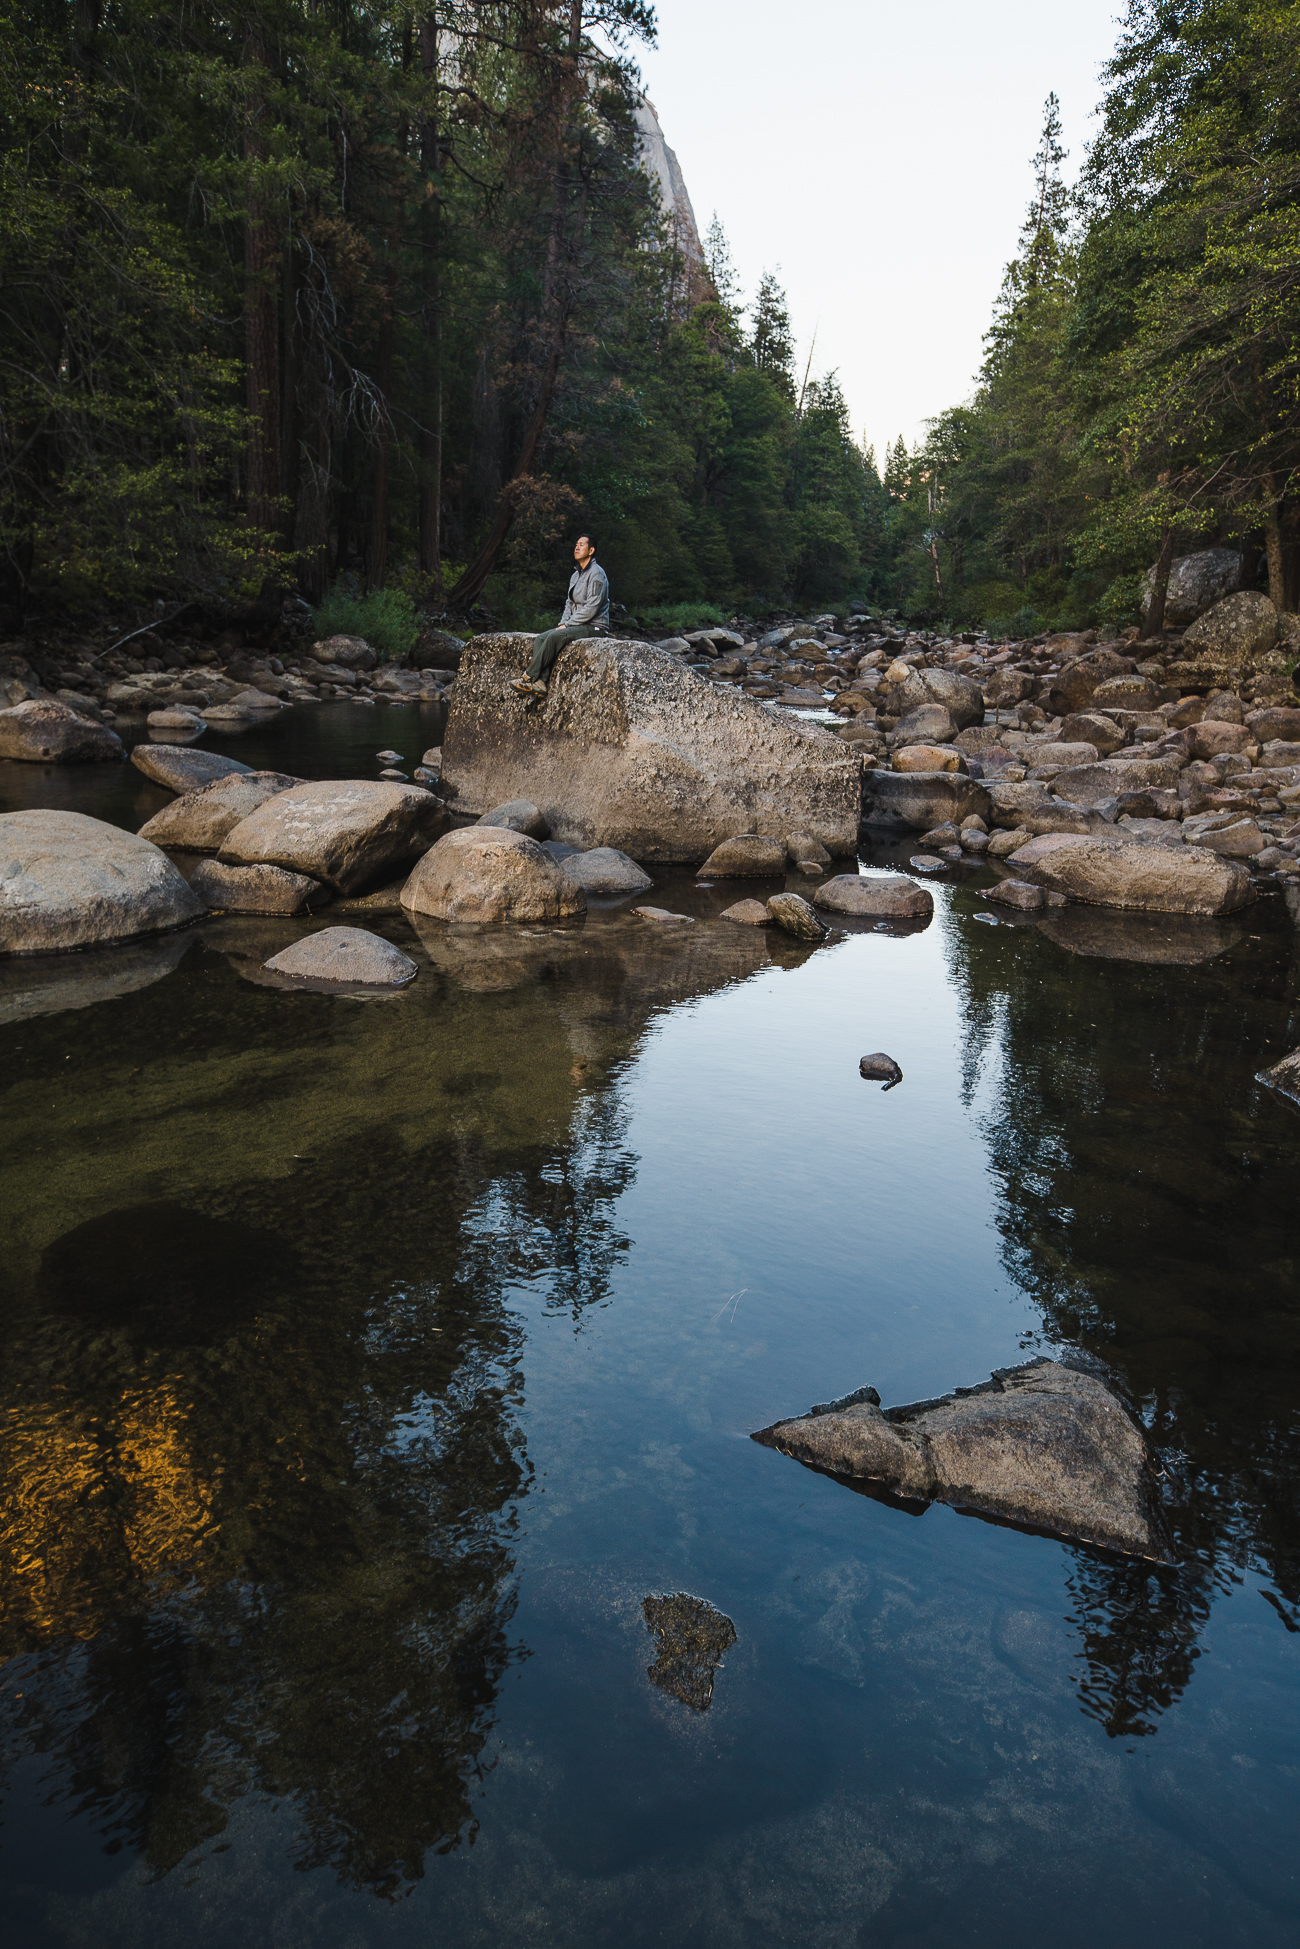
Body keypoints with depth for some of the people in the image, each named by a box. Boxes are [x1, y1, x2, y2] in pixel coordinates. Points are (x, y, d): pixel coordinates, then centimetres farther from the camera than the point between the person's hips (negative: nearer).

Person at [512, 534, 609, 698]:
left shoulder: (596, 574, -11)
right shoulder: (576, 575, 18)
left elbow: (591, 608, -19)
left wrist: (567, 625, -16)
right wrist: (563, 623, 1)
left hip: (594, 627, -9)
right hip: (576, 625, 9)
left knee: (554, 637, -29)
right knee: (540, 638, -12)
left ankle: (531, 677, -24)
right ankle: (540, 683, -27)